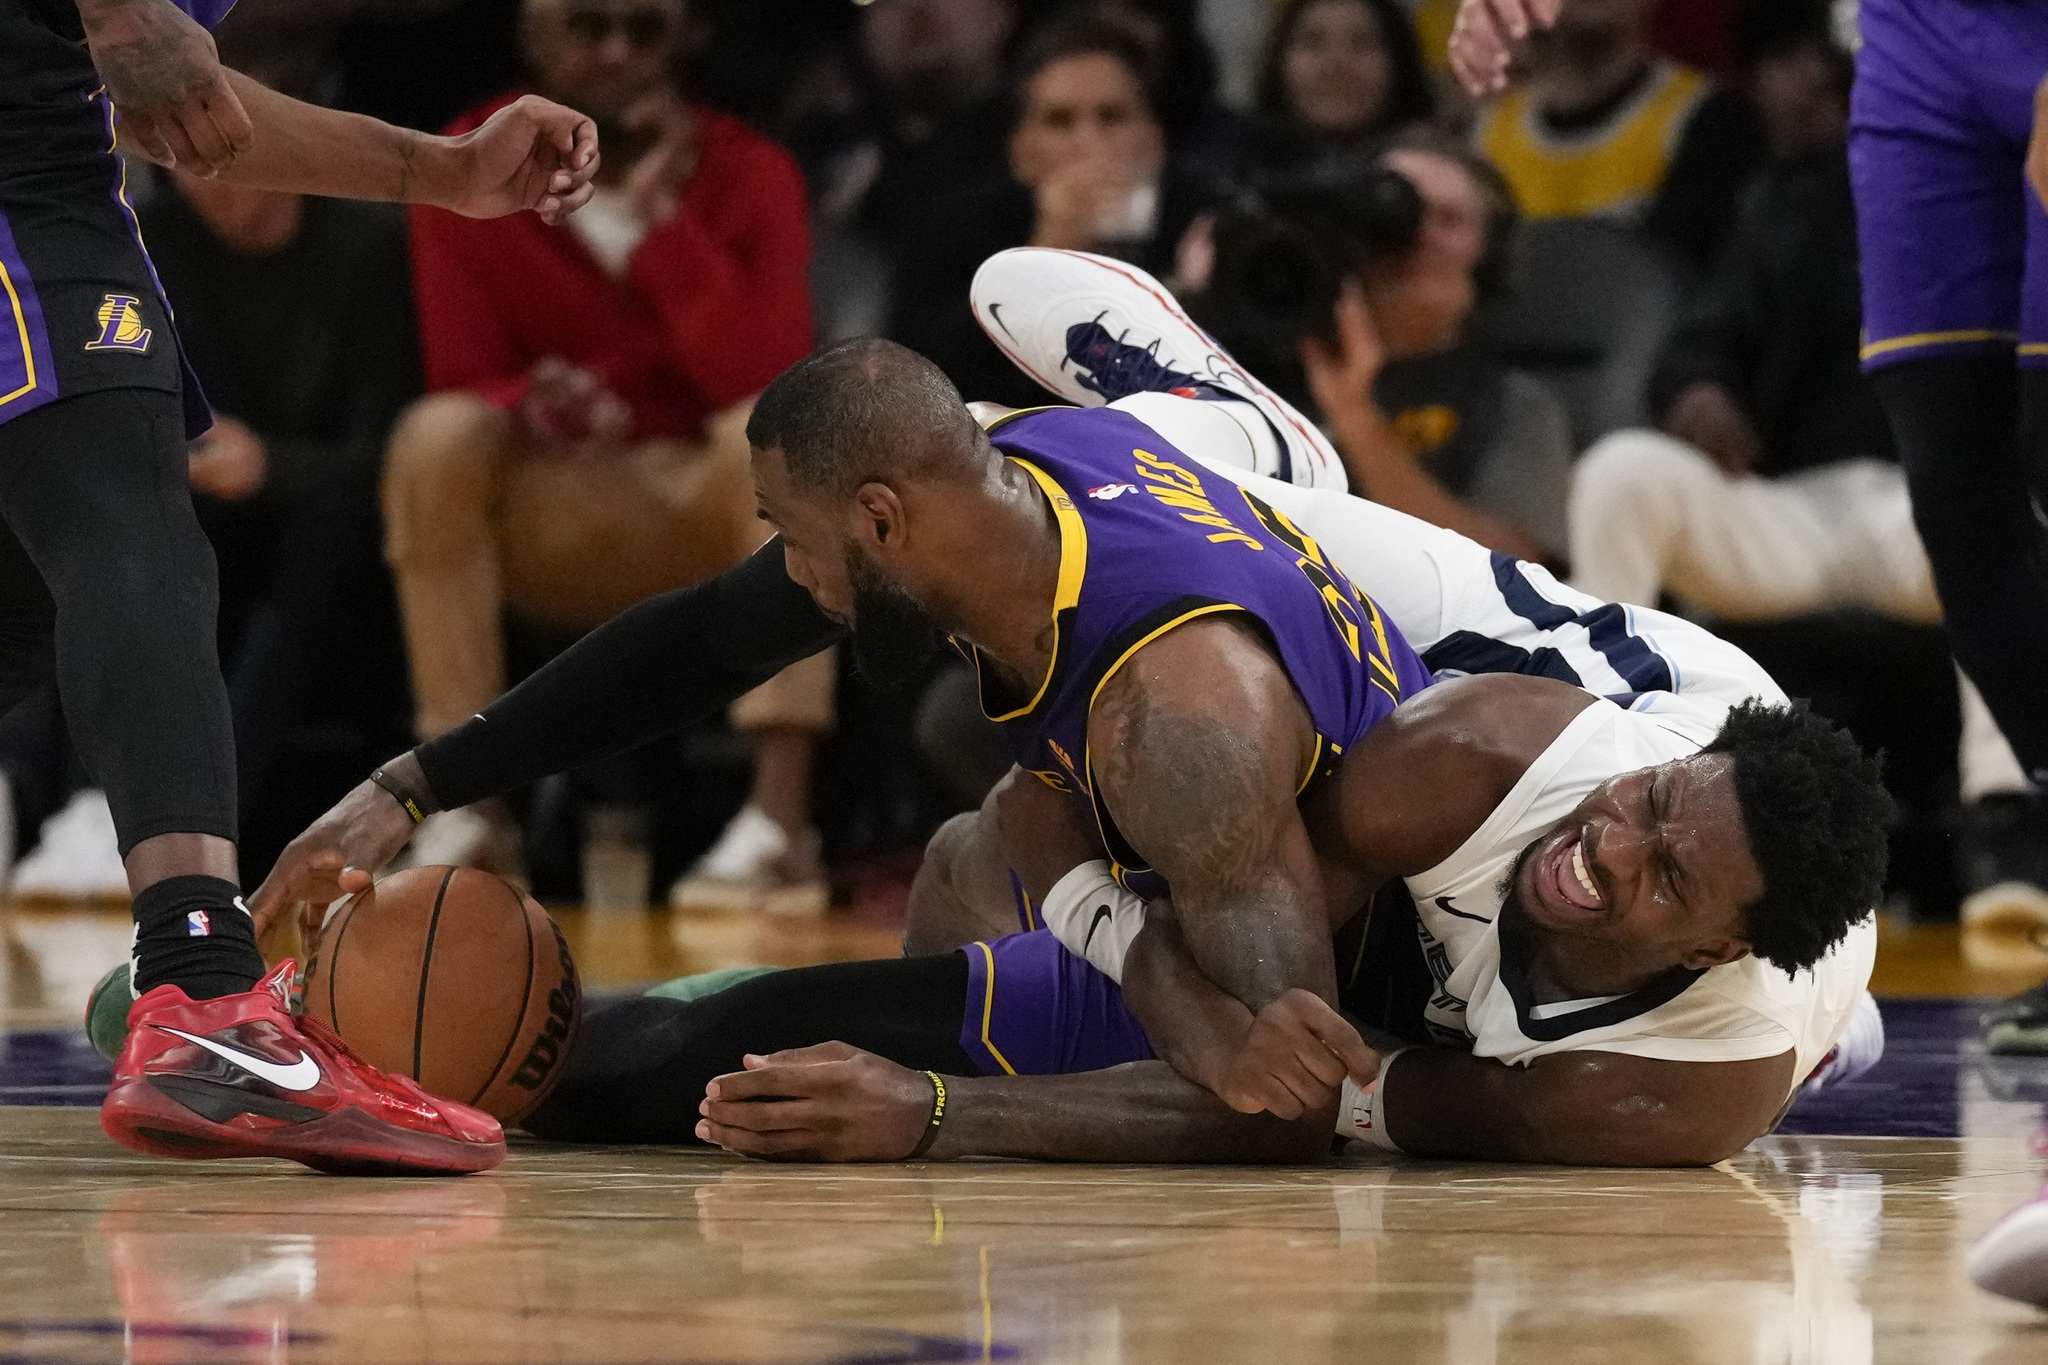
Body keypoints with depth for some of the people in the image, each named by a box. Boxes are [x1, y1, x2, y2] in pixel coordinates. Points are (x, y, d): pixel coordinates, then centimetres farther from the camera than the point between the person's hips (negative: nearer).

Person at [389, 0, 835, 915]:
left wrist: (650, 217, -23)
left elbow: (766, 380, -20)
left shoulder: (745, 172, -6)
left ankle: (780, 821, -41)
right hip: (552, 523, 1)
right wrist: (534, 402, -30)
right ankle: (465, 813, -27)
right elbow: (465, 385, -7)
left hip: (720, 515, -1)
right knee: (438, 434, -28)